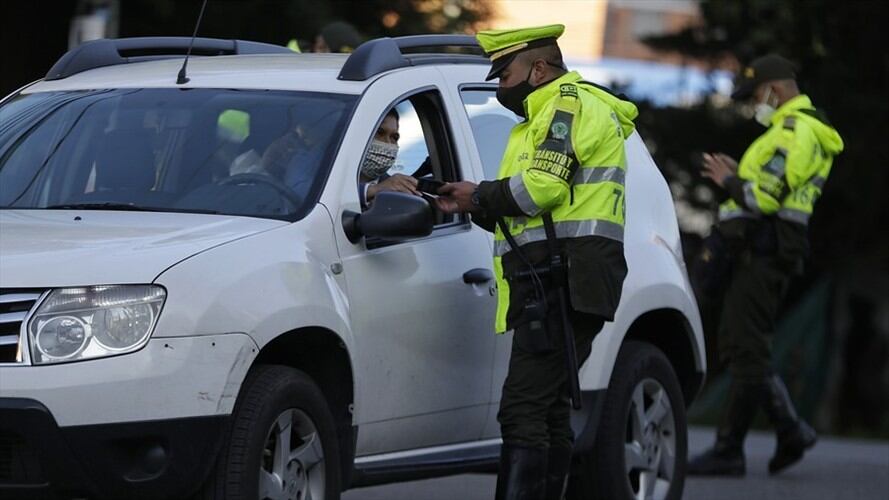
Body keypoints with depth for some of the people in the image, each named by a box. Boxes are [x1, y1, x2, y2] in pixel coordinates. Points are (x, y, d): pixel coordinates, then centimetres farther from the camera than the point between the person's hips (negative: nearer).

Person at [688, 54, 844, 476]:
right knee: (737, 346, 12)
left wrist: (728, 181, -7)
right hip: (761, 252, 11)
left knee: (747, 351, -8)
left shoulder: (795, 132, -14)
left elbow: (765, 198, -22)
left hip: (763, 251, -11)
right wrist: (741, 176, 12)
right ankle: (790, 430, 13)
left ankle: (728, 452, -5)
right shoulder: (795, 129, 22)